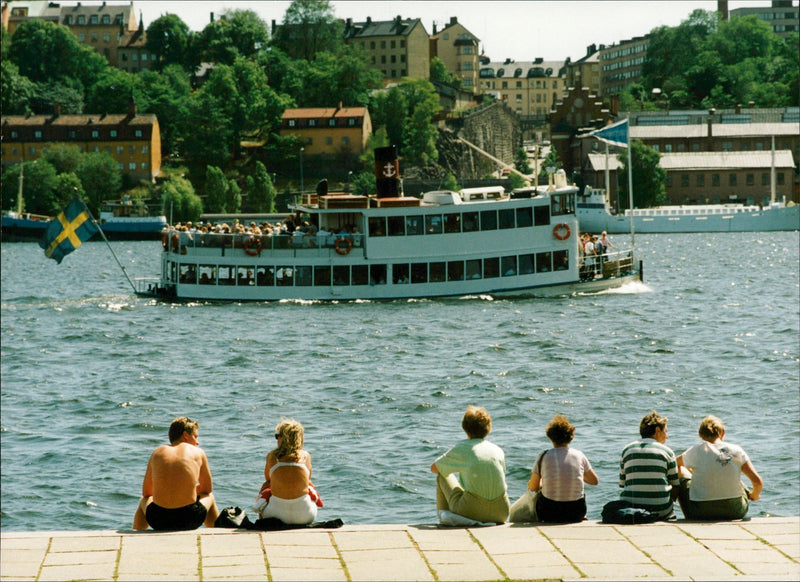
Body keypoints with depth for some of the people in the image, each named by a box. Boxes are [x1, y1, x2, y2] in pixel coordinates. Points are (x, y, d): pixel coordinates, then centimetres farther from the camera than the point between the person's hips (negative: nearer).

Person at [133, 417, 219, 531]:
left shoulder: (157, 453, 11)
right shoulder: (197, 453, 6)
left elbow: (146, 492, 17)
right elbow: (207, 489, 17)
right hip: (190, 520, -1)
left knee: (144, 501, 39)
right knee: (209, 497, 35)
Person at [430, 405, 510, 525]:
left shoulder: (461, 448, 2)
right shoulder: (498, 450, 12)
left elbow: (434, 468, 16)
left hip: (472, 512, -3)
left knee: (443, 476, 19)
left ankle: (443, 520, 27)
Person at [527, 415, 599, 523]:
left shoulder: (544, 457, -5)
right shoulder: (579, 455, 0)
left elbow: (532, 487, 2)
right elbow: (594, 481, 12)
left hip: (549, 515, -2)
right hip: (576, 514, 2)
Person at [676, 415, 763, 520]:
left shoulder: (695, 452, -4)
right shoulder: (736, 450, -3)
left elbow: (676, 463, 18)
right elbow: (758, 482, -6)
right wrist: (754, 496, 16)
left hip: (700, 515, -2)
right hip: (735, 513, 2)